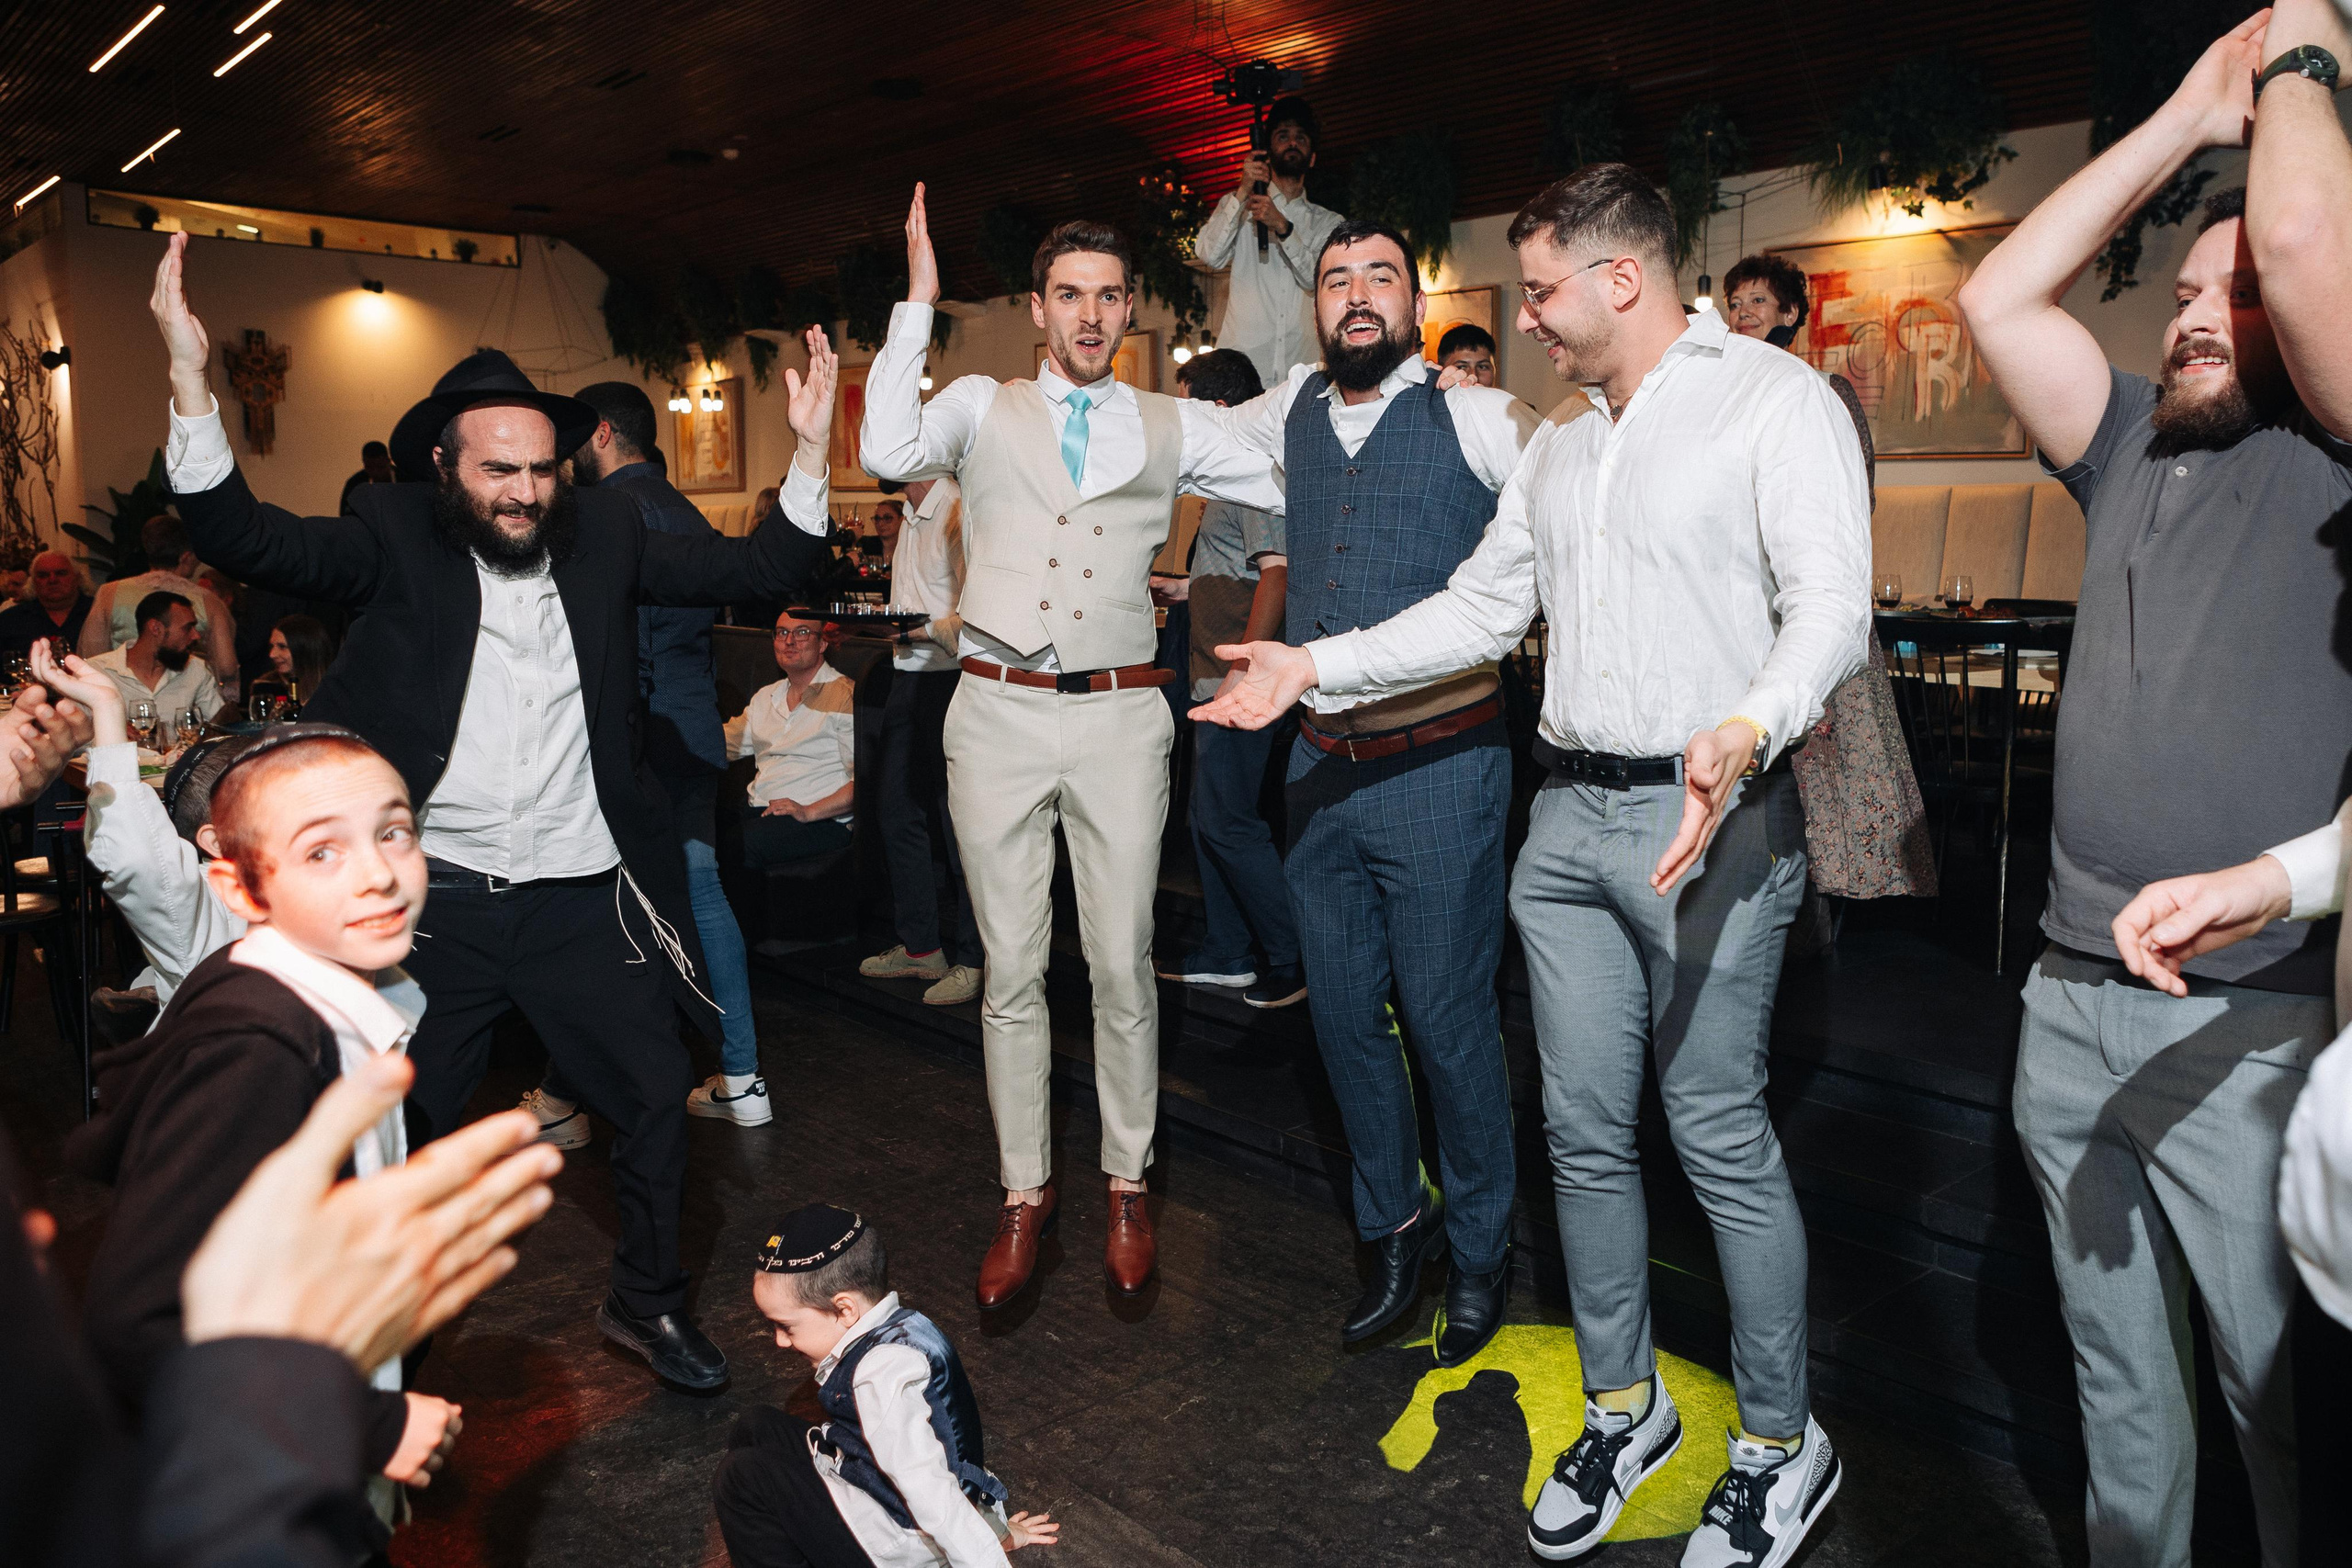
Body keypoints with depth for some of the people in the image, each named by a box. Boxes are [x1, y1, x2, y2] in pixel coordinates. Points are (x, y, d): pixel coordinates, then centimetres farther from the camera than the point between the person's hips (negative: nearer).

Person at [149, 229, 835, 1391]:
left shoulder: (603, 535, 2)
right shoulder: (397, 537, -3)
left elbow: (760, 572, 1)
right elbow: (249, 541, -17)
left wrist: (810, 451, -11)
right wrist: (189, 377, -28)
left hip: (581, 892, 2)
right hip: (435, 896, -1)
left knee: (656, 1093, 6)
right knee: (409, 1123, 13)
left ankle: (646, 1303, 29)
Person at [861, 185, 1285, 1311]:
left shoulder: (1172, 428, 11)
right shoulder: (982, 407, 8)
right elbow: (888, 452, -11)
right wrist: (917, 302, -7)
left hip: (1119, 715, 0)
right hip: (998, 713, 0)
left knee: (1123, 970, 5)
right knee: (1012, 972, 7)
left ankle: (1126, 1191, 22)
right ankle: (1023, 1197, 21)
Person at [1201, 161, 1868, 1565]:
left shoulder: (1775, 400, -4)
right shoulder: (1560, 451, 19)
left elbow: (1831, 604, -15)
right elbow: (1478, 611, 21)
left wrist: (1747, 732, -33)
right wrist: (1316, 664, 14)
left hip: (1712, 819, -7)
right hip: (1570, 820, 7)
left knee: (1722, 1139, 0)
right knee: (1586, 1132, 11)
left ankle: (1783, 1444, 21)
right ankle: (1624, 1407, 29)